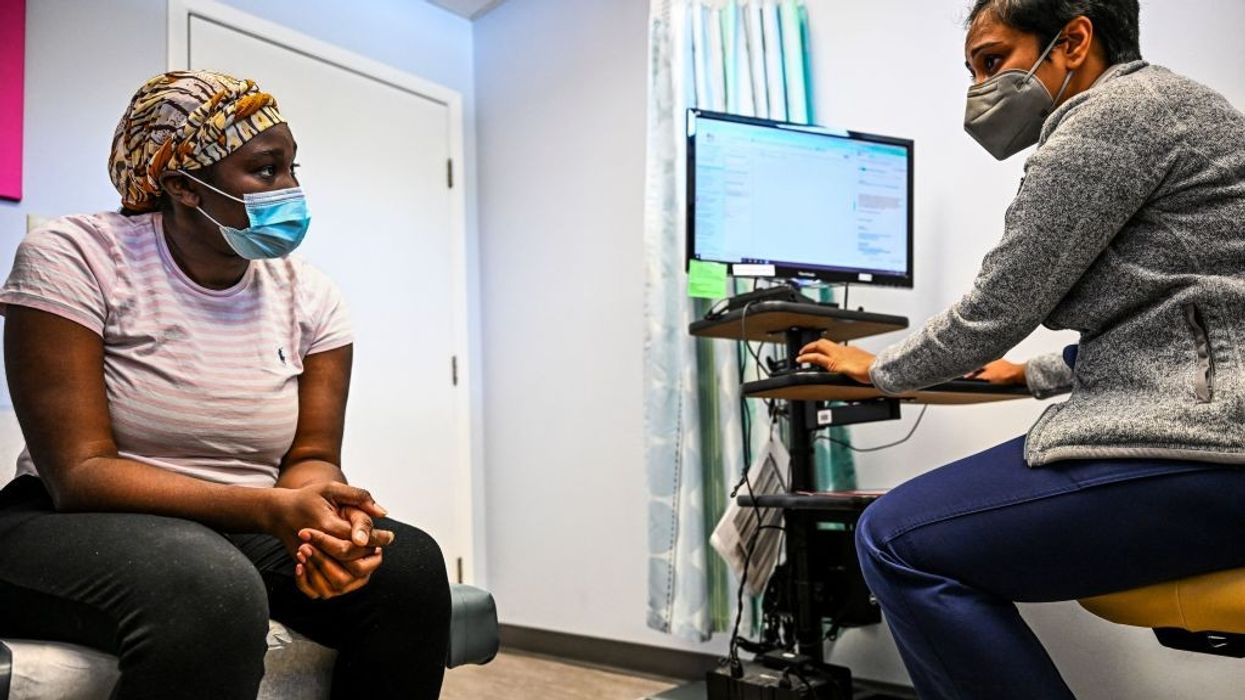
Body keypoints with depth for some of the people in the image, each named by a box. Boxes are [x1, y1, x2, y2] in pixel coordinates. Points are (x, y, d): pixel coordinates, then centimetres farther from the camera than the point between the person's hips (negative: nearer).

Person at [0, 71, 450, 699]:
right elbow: (79, 472, -18)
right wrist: (273, 508, -32)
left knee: (411, 565, -20)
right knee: (210, 592, -38)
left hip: (242, 529, 5)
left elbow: (312, 457, -2)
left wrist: (330, 520, -28)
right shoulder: (73, 259, -12)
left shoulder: (310, 295, 0)